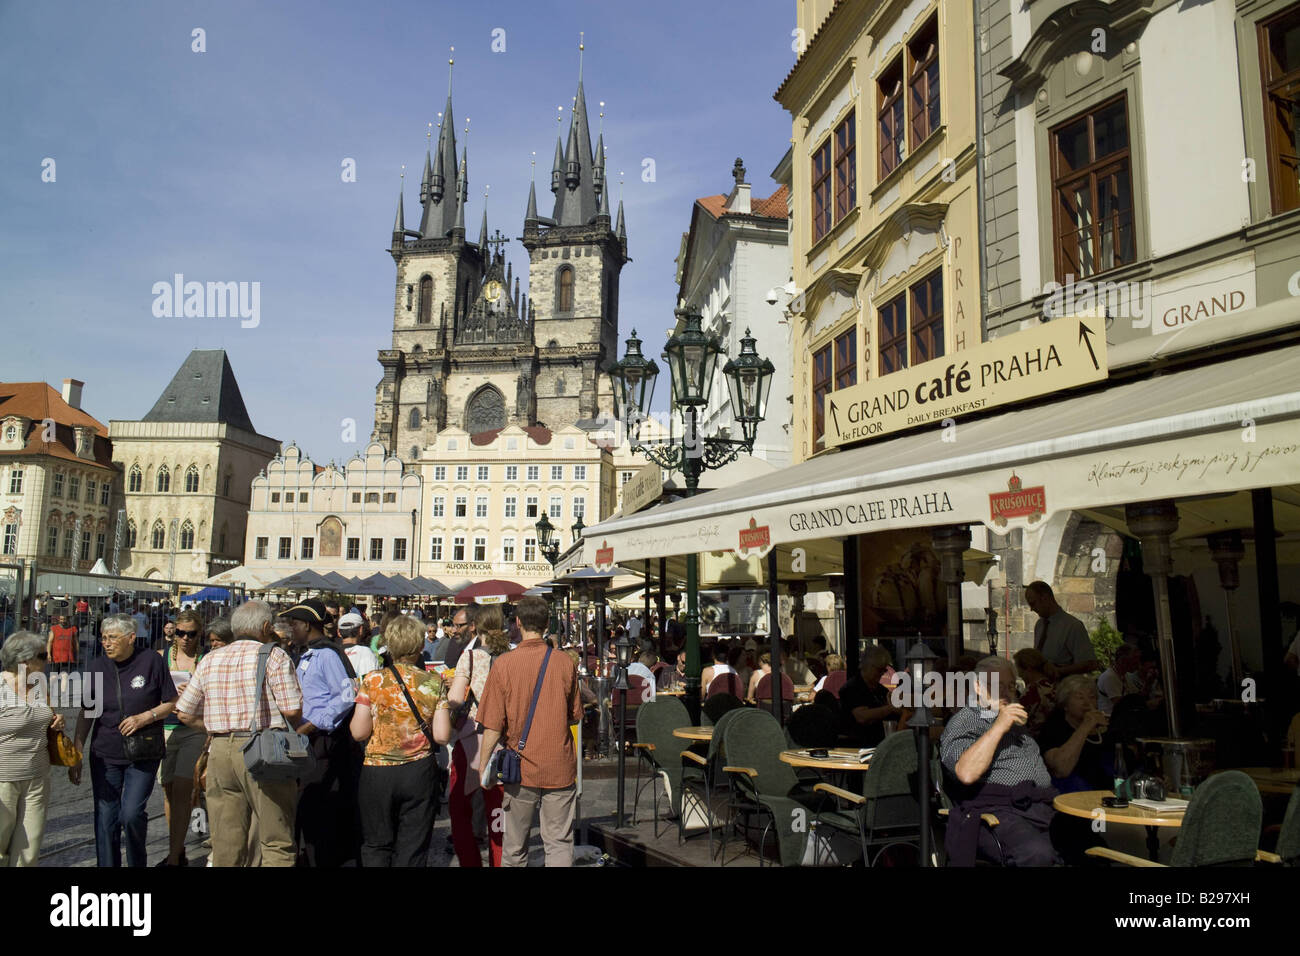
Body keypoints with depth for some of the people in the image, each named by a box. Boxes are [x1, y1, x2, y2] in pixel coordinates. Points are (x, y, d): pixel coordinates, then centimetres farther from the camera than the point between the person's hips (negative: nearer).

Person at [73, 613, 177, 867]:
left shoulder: (151, 662, -7)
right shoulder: (97, 667, 2)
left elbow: (171, 703, 0)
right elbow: (86, 713, 9)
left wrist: (145, 717, -17)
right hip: (105, 754, 3)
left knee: (132, 813, -9)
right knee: (105, 818, 4)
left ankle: (137, 862, 15)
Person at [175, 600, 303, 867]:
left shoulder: (209, 660, 13)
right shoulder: (274, 656, -4)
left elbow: (185, 714, 14)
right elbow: (293, 710, -10)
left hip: (220, 751, 5)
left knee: (225, 844, 13)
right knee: (276, 843, 1)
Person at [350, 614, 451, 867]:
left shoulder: (373, 680, -7)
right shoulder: (434, 683, -3)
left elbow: (358, 732, -8)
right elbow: (442, 736, -6)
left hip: (377, 772, -1)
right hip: (419, 771, 1)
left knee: (376, 846, 15)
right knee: (413, 849, 9)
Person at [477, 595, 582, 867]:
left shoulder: (503, 664, -10)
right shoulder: (565, 663, -4)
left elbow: (493, 725, -9)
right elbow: (575, 716, 7)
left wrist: (484, 765, 2)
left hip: (520, 768, -1)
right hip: (559, 768, 1)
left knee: (514, 845, 14)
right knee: (559, 842, 8)